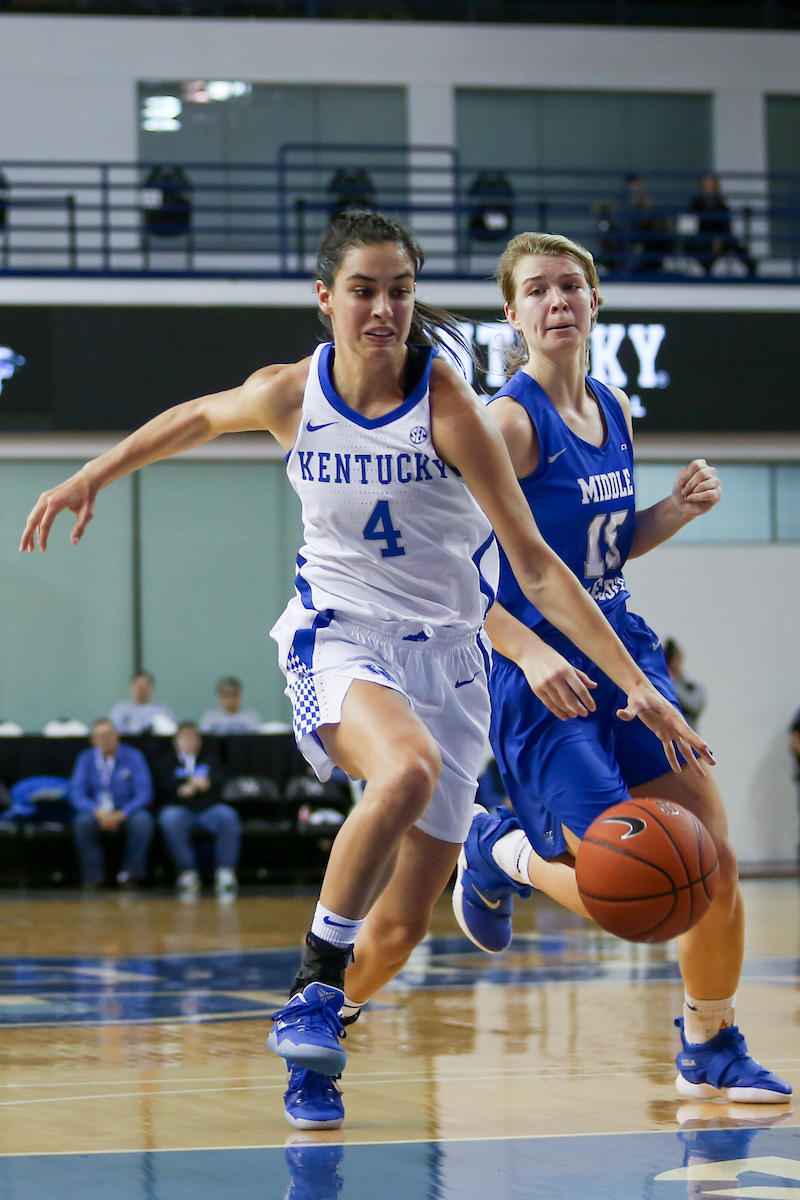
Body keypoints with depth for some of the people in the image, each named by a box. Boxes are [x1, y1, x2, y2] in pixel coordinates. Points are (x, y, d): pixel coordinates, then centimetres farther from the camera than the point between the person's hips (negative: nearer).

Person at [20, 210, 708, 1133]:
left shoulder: (446, 407, -15)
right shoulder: (290, 395, -7)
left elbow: (536, 567, -15)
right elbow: (200, 417, 18)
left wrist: (637, 686, -21)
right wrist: (88, 480, 25)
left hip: (444, 654, 0)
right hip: (337, 637, 0)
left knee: (401, 927, 1)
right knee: (407, 772, -36)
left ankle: (311, 1044, 30)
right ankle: (315, 982, -20)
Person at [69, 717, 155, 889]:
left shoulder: (133, 757, 1)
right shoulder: (85, 759, 6)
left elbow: (144, 793, -8)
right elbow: (76, 793, -4)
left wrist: (122, 815, -23)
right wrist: (98, 812, -23)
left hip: (128, 812, -1)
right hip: (96, 812, 1)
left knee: (143, 822, -34)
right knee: (82, 822, -33)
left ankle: (131, 873, -19)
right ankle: (93, 875, -22)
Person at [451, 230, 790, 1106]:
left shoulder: (615, 412, 9)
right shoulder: (509, 421, -15)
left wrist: (679, 509, 2)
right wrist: (532, 654, -31)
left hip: (625, 653, 7)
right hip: (543, 679, -7)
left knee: (714, 863, 1)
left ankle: (711, 1049, 21)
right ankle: (500, 852, 19)